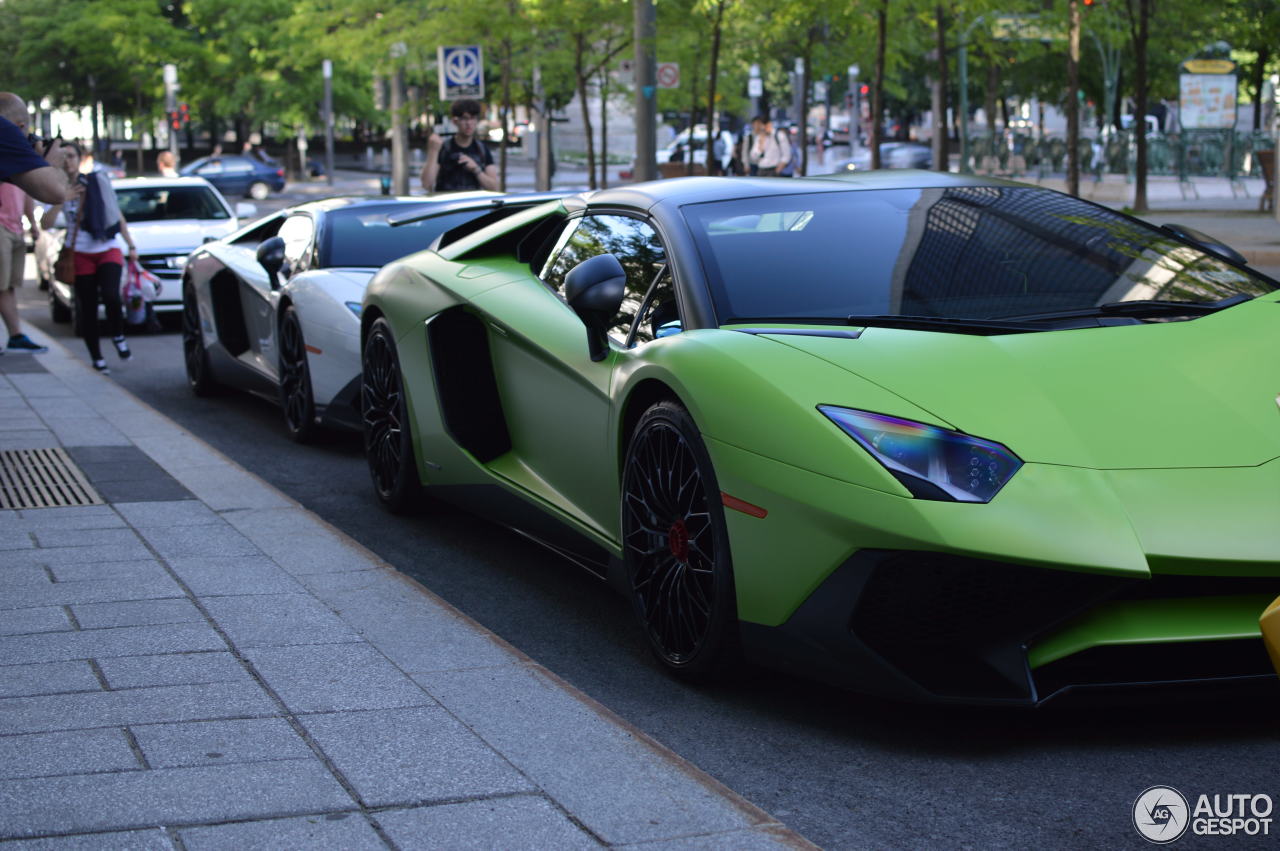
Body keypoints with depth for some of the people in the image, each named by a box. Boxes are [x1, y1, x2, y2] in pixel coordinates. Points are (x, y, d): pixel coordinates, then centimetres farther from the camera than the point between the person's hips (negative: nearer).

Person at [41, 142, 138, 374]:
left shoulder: (98, 181, 5)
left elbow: (117, 215, 11)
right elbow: (46, 224, -9)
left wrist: (131, 246, 8)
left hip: (108, 250, -1)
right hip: (81, 255, 1)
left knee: (110, 296, -23)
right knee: (88, 309, 1)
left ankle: (118, 337, 2)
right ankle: (97, 358, 13)